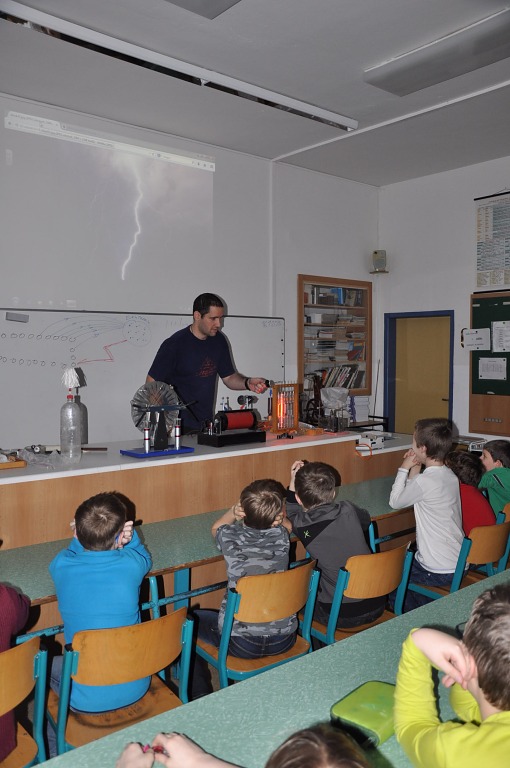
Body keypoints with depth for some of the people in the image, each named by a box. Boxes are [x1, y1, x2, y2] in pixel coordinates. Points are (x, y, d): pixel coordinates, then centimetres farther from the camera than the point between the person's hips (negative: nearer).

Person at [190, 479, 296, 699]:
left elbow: (216, 528, 14)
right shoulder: (281, 535, -8)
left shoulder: (230, 536, -13)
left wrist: (233, 511, -3)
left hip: (241, 644, -3)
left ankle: (200, 696, 23)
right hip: (283, 640, 3)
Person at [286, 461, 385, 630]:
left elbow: (291, 515, 15)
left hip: (340, 616, -4)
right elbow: (366, 519, 20)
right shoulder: (348, 510, -7)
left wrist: (293, 483, 8)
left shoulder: (301, 526, -13)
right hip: (376, 606, 4)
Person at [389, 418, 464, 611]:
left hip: (439, 573, -8)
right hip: (459, 564, 8)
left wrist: (404, 469, 0)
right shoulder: (450, 476, 2)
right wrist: (414, 471, 3)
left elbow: (395, 502, -6)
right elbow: (414, 496, 14)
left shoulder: (424, 482, -24)